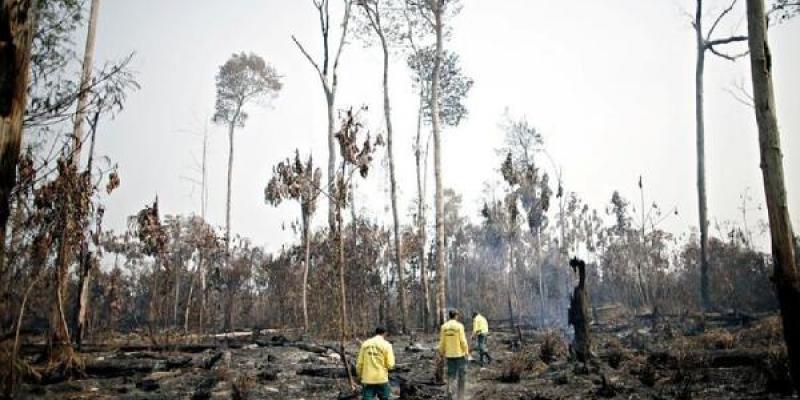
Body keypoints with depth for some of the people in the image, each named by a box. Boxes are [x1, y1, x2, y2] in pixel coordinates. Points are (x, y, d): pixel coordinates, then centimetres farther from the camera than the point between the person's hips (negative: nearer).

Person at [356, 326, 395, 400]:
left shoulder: (365, 344, 2)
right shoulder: (386, 345, -6)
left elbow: (359, 363, 3)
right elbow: (390, 365, -11)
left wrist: (359, 375, 17)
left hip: (367, 380, 2)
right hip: (381, 379, -2)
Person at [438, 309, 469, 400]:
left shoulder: (444, 326, 0)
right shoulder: (459, 326, -12)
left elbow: (442, 341, 1)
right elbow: (463, 341, -14)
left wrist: (442, 352, 13)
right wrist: (466, 351, -2)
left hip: (449, 354, 3)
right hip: (460, 353, -3)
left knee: (451, 374, 12)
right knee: (461, 374, 10)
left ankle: (449, 388, -14)